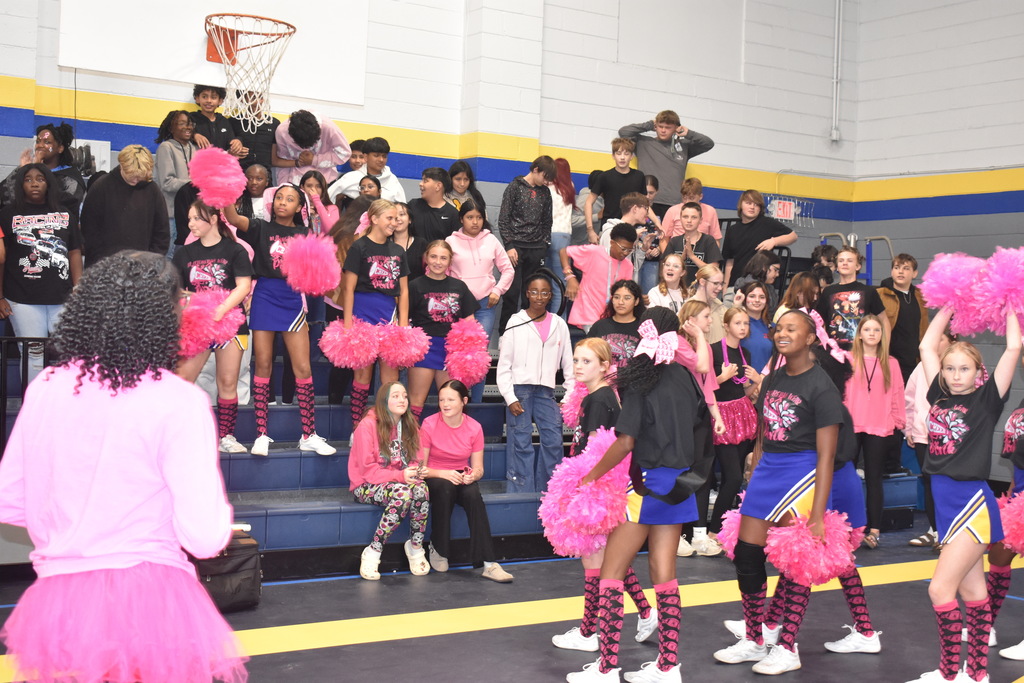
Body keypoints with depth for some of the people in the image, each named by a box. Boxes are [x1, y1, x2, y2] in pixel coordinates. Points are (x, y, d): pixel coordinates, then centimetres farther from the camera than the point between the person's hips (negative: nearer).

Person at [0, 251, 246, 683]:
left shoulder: (45, 388, 1)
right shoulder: (179, 401, -12)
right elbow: (205, 538, -15)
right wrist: (219, 510, 6)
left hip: (57, 604, 4)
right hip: (148, 598, -3)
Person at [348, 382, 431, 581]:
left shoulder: (409, 426, 6)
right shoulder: (368, 425, -13)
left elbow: (416, 460, 9)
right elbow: (368, 470, -15)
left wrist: (416, 471, -15)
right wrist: (400, 476, -26)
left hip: (401, 482, 5)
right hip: (367, 486, -5)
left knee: (422, 490, -30)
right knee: (403, 493, -36)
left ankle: (416, 546, -12)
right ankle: (372, 554, -26)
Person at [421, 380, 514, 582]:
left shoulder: (474, 428, -3)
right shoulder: (429, 425, -10)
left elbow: (478, 468, 1)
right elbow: (420, 467, -10)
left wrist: (472, 475, -24)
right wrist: (443, 474, -28)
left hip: (461, 478, 2)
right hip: (434, 480, -2)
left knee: (473, 493, -32)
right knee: (445, 488, -37)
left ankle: (488, 563, -37)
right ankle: (438, 549, -18)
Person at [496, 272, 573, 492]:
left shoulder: (559, 324, 11)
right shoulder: (516, 322, 3)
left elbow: (568, 363, 14)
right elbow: (504, 364, 1)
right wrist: (510, 398, -7)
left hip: (546, 391, 3)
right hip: (520, 390, -3)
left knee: (554, 441, -7)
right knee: (521, 443, -6)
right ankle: (522, 494, -1)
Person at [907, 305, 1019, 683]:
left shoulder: (986, 400, -7)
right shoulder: (940, 396, 6)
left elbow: (1013, 348, -13)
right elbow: (927, 346, 13)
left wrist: (1008, 308, 0)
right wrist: (949, 307, 16)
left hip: (972, 501, -6)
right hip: (946, 499, 6)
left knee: (940, 589, -10)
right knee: (970, 588, 14)